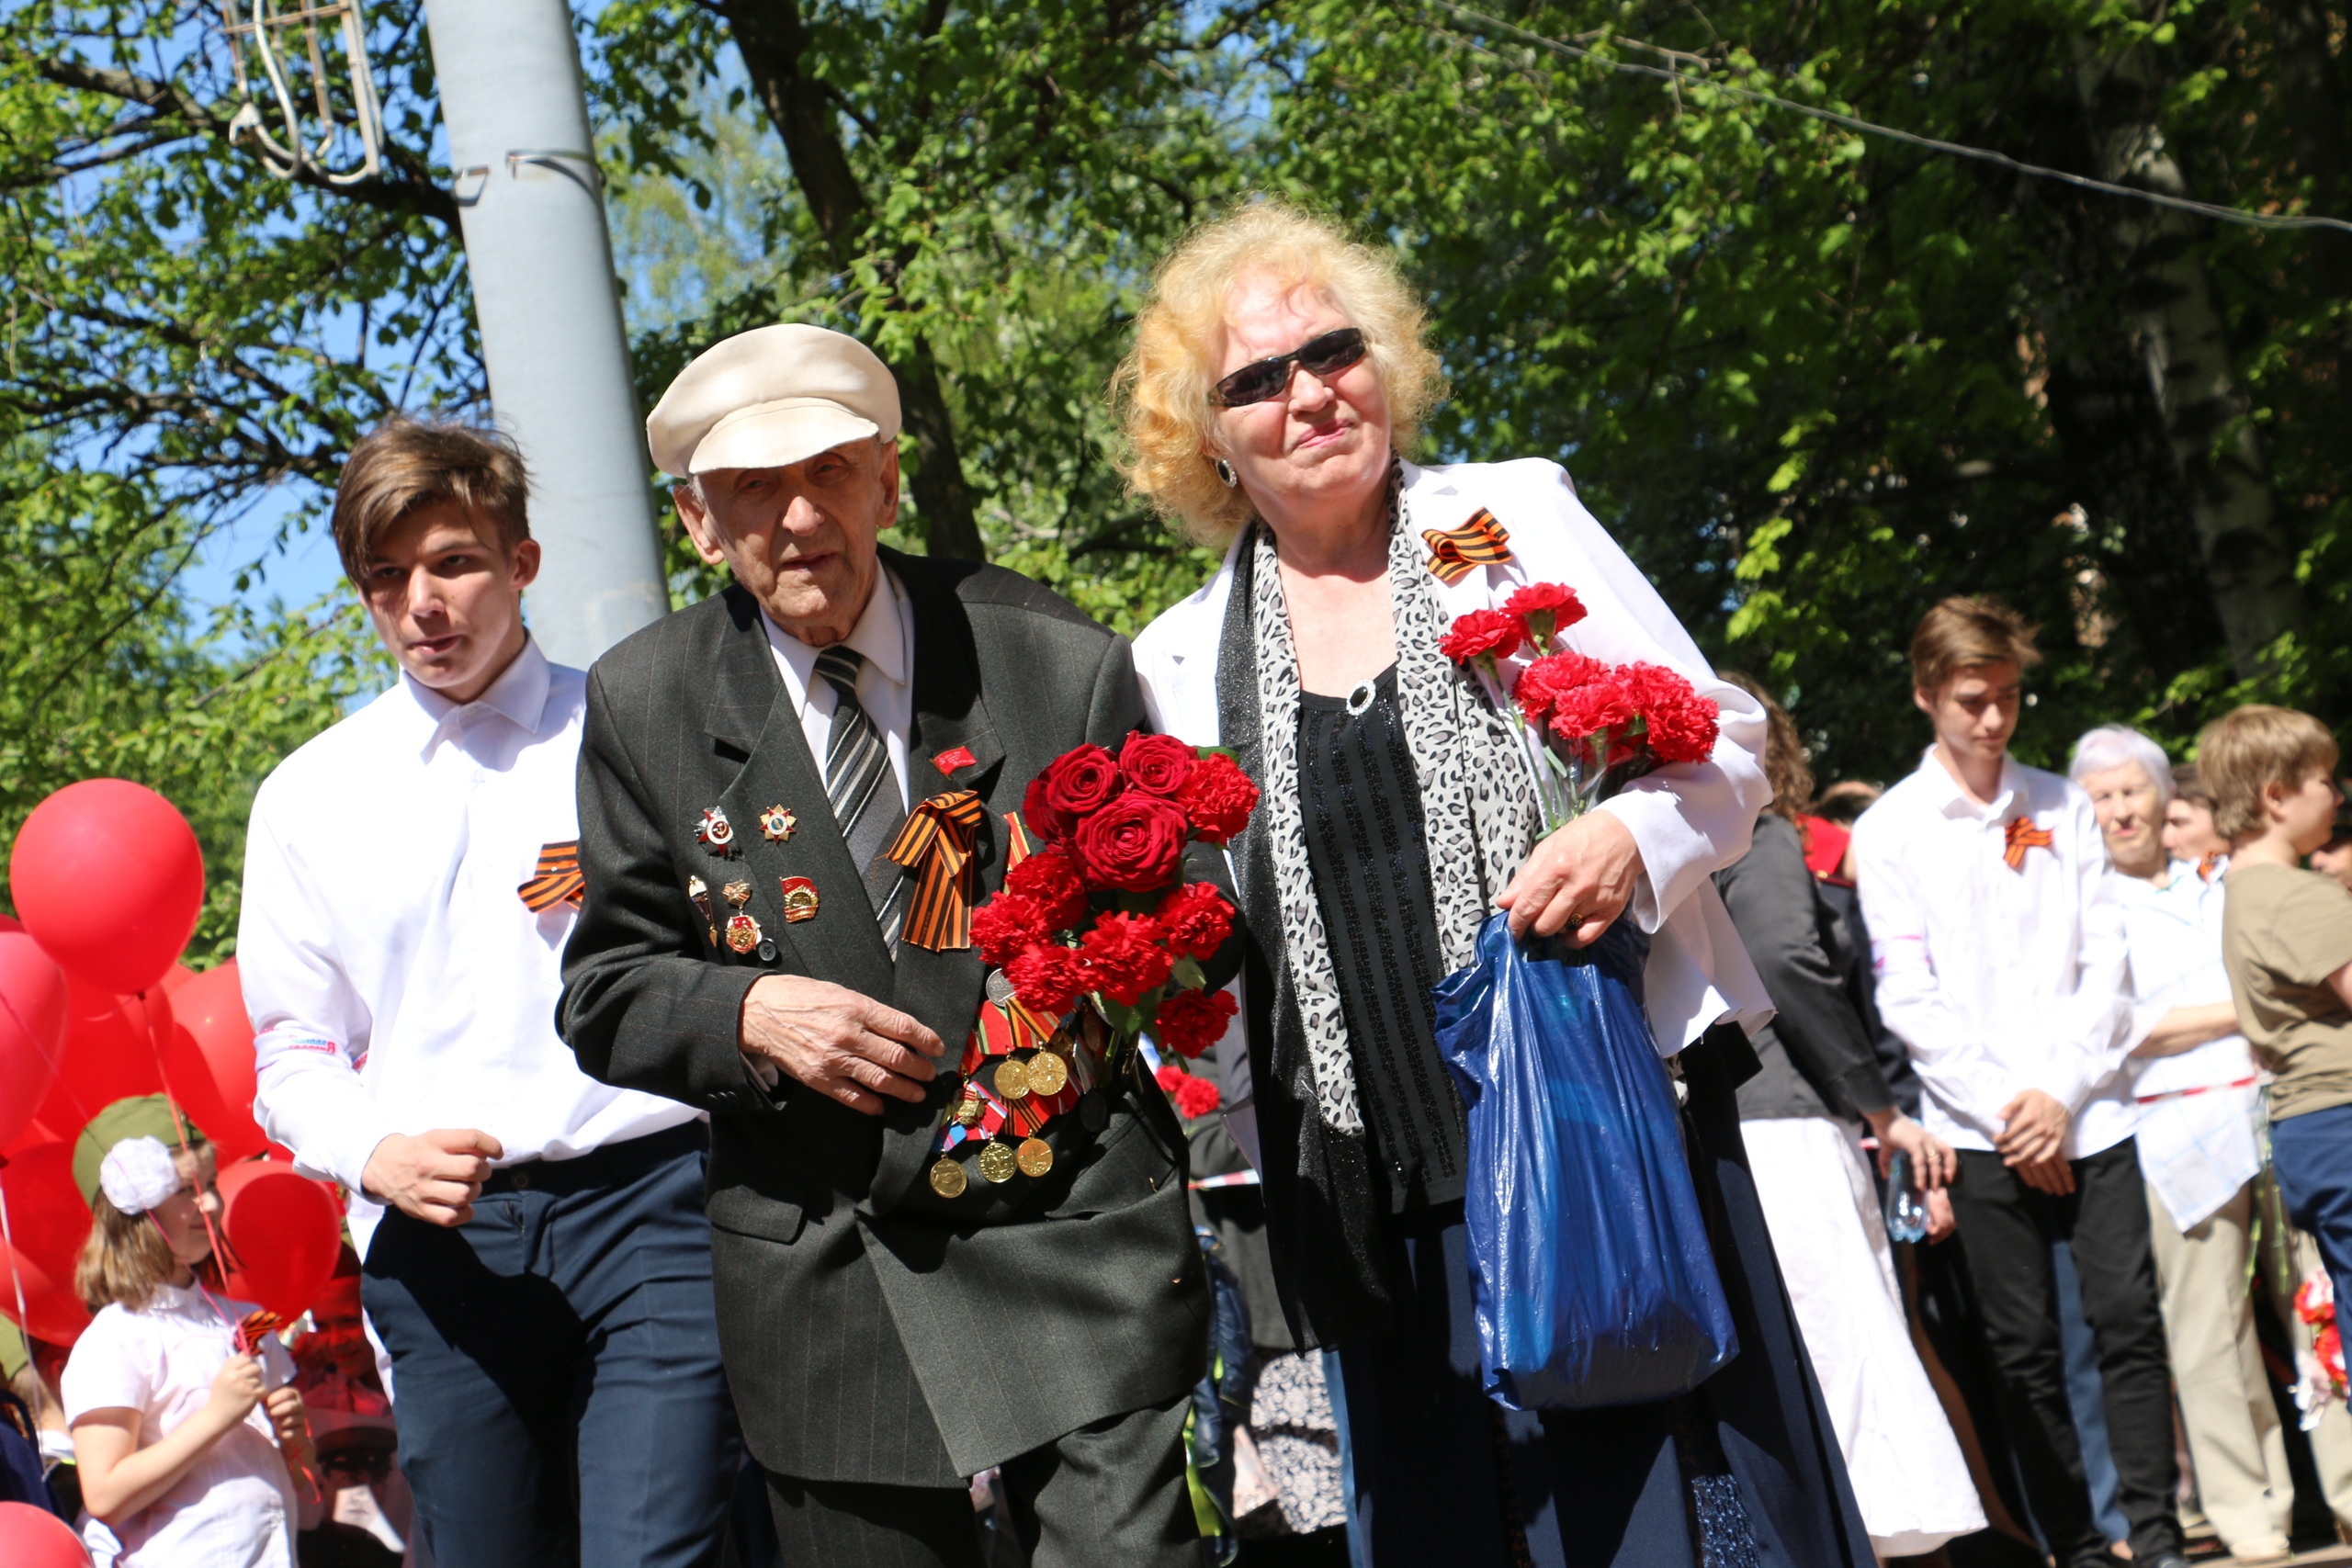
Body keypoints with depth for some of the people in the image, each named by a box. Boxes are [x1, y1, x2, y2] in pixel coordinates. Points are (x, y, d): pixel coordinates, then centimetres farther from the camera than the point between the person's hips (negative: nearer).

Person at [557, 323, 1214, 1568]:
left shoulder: (1054, 661, 1)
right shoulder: (645, 705, 3)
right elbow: (605, 993, 5)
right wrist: (747, 1014, -14)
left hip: (1069, 1232, -1)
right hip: (821, 1275, 1)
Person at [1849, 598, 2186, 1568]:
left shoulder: (2062, 807, 11)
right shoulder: (1889, 830, 3)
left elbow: (2106, 961, 6)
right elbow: (1907, 997, -2)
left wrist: (2061, 1092, -6)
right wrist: (2006, 1107, -9)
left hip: (2087, 1113, 2)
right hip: (1981, 1131, -2)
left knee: (2129, 1317, -4)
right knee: (2026, 1348, 1)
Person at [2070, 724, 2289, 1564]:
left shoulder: (2222, 887, 17)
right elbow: (2125, 1027, -8)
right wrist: (2244, 1009, -8)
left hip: (2274, 1110, 4)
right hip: (2188, 1136, -4)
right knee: (2210, 1330, -5)